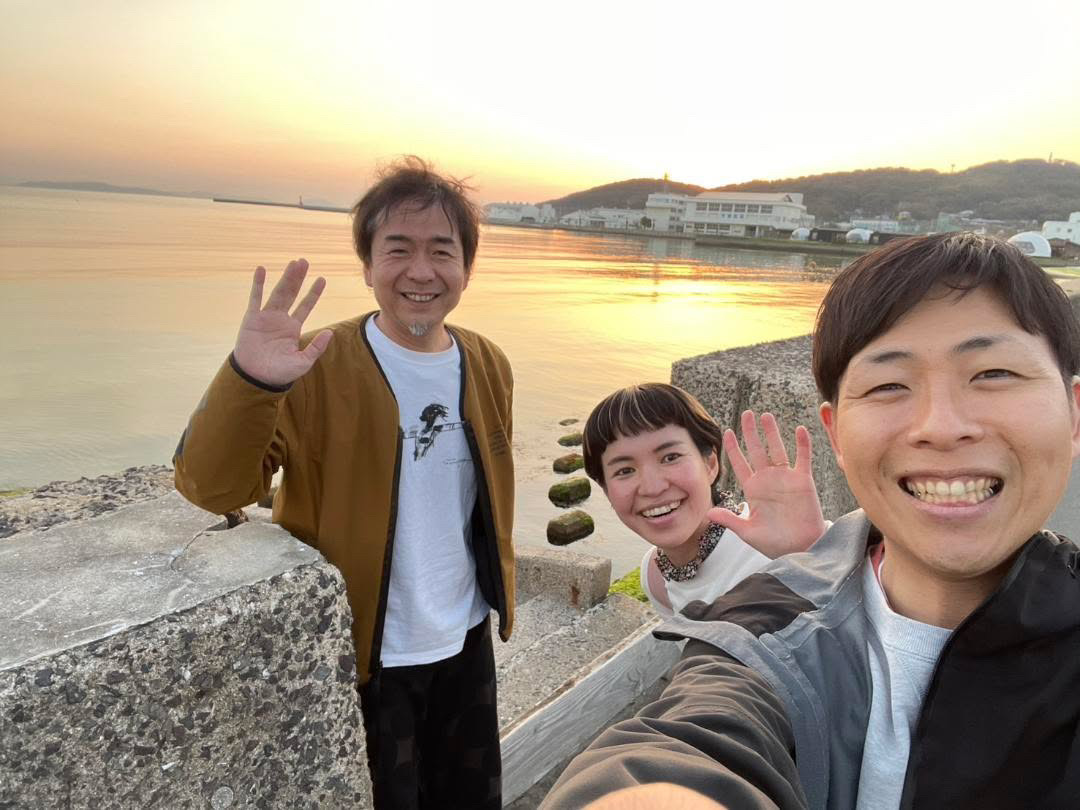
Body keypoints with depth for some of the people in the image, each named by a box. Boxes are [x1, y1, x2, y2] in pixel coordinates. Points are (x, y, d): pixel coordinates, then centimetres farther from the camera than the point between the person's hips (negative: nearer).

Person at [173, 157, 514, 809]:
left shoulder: (489, 366, -2)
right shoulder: (319, 369, -19)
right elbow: (212, 486, -26)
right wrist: (250, 380, -43)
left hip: (467, 641, 5)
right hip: (361, 656, -5)